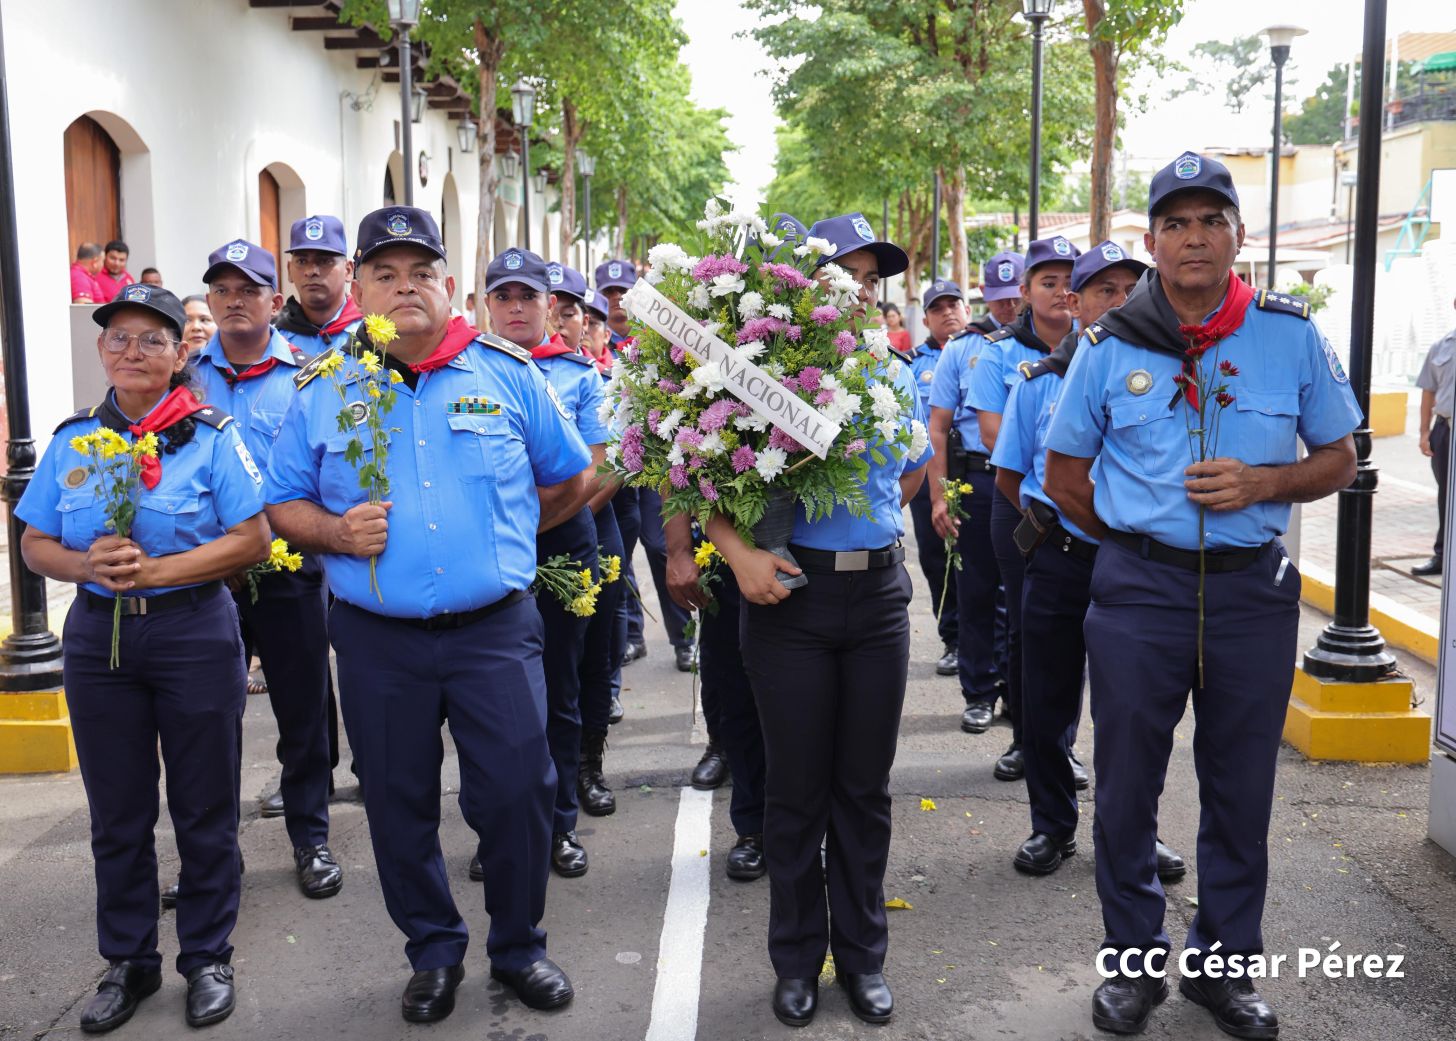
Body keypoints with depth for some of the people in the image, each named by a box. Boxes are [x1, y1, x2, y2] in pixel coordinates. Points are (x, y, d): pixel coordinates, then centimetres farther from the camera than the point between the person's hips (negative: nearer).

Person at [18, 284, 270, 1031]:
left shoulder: (210, 435, -4)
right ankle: (128, 961, 28)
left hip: (194, 633, -3)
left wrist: (157, 569, -19)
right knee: (116, 813, 12)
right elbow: (35, 544, 7)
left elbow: (253, 539, -10)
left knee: (204, 809, 6)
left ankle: (207, 956, 22)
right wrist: (86, 565, -14)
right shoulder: (72, 440, 7)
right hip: (97, 636, 4)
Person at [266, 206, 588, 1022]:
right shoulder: (321, 390, 2)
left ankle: (519, 946, 26)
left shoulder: (508, 372, 1)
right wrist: (336, 531, -11)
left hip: (494, 628, -1)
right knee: (400, 803, 11)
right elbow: (284, 503, 8)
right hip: (377, 640, 1)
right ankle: (435, 952, 32)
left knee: (517, 792, 2)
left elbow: (568, 477, 12)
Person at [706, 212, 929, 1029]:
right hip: (791, 592, -3)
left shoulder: (899, 378, 8)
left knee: (865, 785, 11)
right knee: (798, 787, 6)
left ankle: (863, 955, 27)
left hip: (880, 591, 4)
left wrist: (875, 516, 11)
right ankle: (798, 959, 24)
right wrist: (738, 551, -20)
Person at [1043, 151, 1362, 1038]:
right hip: (1138, 591, 0)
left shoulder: (1293, 335, 1)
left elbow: (1339, 460, 6)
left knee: (1241, 789, 10)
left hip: (1254, 590, 1)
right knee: (1127, 784, 7)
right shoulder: (1110, 347, 1)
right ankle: (1136, 961, 25)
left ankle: (1224, 963, 28)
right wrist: (1138, 540, 4)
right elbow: (1065, 475, 8)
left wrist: (1262, 484, -12)